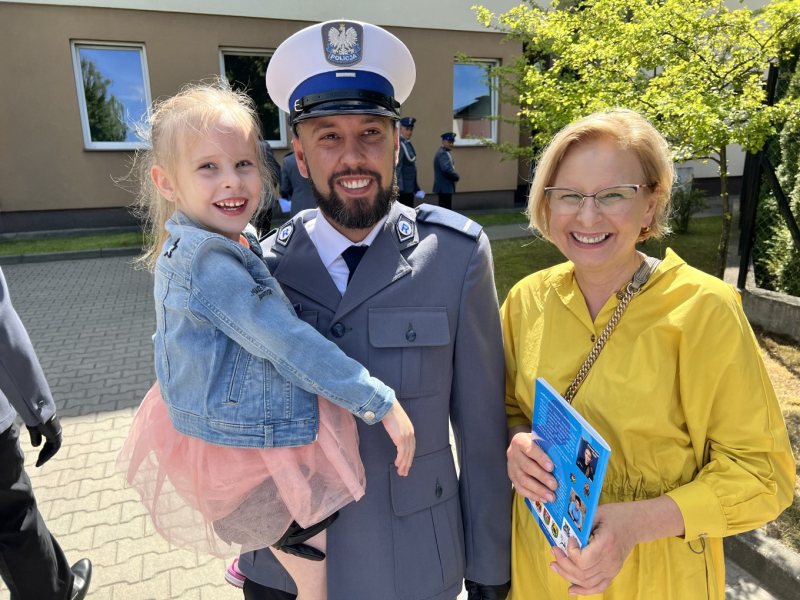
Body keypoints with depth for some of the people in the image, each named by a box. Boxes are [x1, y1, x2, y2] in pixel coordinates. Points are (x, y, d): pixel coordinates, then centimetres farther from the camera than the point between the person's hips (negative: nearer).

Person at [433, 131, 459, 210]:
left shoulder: (444, 152, 18)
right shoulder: (443, 153, -15)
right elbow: (447, 169, -27)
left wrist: (454, 176, 5)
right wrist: (456, 177, -12)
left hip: (444, 187, 11)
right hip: (445, 187, -11)